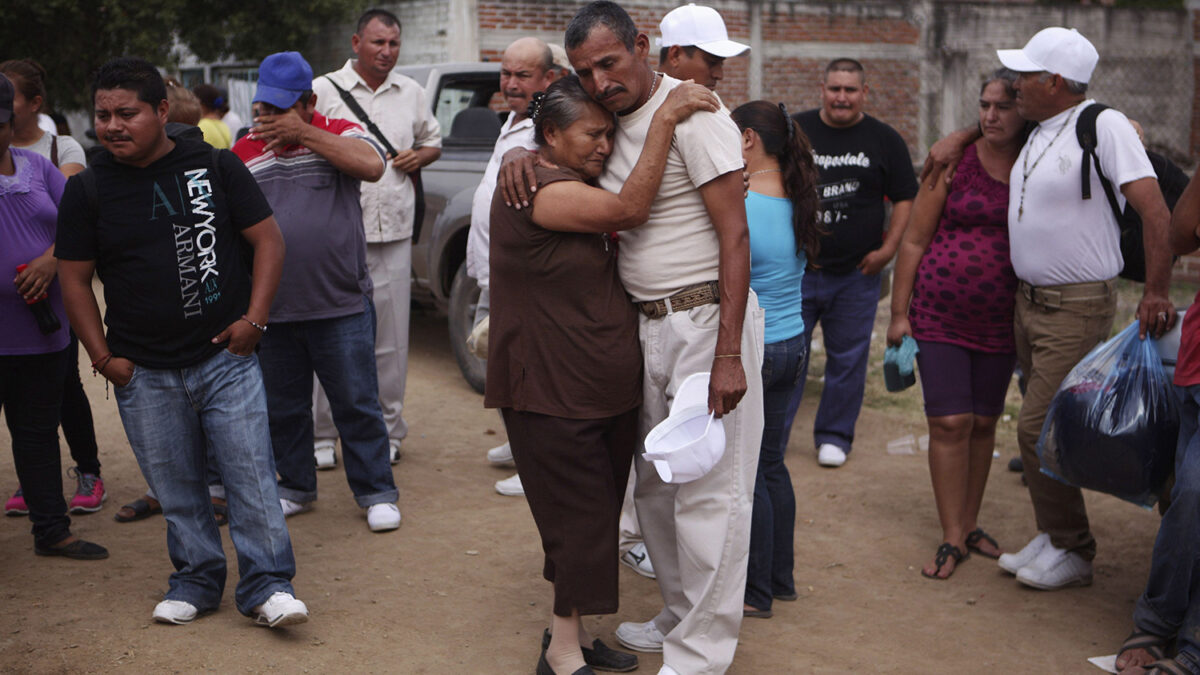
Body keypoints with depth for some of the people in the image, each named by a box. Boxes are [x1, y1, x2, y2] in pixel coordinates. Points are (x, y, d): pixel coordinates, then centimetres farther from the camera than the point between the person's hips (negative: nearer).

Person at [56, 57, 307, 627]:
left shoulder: (216, 167, -1)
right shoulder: (87, 190, 2)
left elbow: (267, 240, 2)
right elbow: (75, 278, 6)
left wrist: (253, 319, -6)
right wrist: (103, 357, 0)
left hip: (226, 358, -1)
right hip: (144, 373, 2)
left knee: (251, 476, -3)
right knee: (176, 490, 11)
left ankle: (266, 585, 8)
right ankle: (196, 579, 28)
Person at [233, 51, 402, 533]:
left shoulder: (340, 134, 1)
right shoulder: (245, 151, 9)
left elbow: (371, 165, -21)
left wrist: (303, 133, -19)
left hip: (342, 305, -3)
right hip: (272, 308, 4)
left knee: (357, 404, 3)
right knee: (283, 408, 14)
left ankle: (376, 493, 14)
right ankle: (295, 488, 31)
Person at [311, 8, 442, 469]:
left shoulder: (411, 93, 14)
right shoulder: (324, 90, 0)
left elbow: (434, 140, 26)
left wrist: (421, 156, 5)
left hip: (394, 233, 4)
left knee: (391, 340, 7)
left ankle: (388, 431, 19)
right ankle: (322, 436, 9)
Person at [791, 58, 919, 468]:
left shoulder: (884, 140, 5)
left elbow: (905, 199, 8)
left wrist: (888, 249, -3)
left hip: (856, 274, 0)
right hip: (795, 269, 0)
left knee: (848, 360, 6)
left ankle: (834, 436, 21)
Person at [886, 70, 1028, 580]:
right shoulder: (956, 159, -4)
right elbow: (914, 240, 0)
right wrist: (899, 313, -2)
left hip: (999, 319, 3)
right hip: (940, 313, -3)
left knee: (983, 423, 10)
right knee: (950, 421, -6)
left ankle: (970, 526, 25)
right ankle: (952, 539, 3)